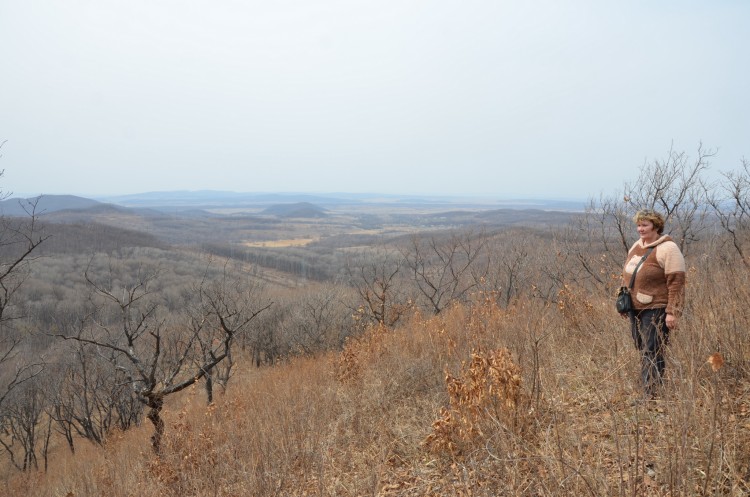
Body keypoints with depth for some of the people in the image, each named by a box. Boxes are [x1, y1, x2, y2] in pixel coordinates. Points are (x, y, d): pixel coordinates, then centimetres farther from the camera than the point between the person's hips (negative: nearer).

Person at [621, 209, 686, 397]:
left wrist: (672, 312, -18)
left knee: (652, 353, -9)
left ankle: (652, 394, -6)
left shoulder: (667, 249, -11)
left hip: (656, 310, -8)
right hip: (635, 309, 8)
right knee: (642, 351, 10)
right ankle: (648, 391, 18)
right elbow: (627, 276, 22)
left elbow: (676, 283, -15)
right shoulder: (636, 246, 13)